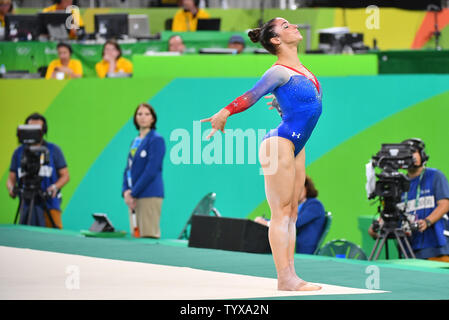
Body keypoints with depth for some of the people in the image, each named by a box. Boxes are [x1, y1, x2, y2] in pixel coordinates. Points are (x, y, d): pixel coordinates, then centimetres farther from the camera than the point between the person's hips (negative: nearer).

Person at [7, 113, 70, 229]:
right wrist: (11, 188, -11)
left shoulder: (54, 150, 4)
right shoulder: (18, 152, 10)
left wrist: (55, 187, -15)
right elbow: (11, 178, 12)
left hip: (50, 205, -2)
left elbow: (65, 175, 5)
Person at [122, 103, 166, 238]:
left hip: (149, 195, -8)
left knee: (148, 236, -11)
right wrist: (125, 191, 1)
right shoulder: (135, 141, 18)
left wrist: (133, 193, -12)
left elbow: (151, 170, -13)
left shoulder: (156, 139, -5)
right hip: (134, 197, 8)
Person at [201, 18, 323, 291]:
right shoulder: (279, 72, -13)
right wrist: (225, 113, -38)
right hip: (280, 143, -9)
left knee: (291, 213, 7)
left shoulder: (299, 68, 12)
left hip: (296, 146, 9)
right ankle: (285, 278, -12)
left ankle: (291, 275, 8)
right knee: (281, 212, -9)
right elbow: (252, 95, -25)